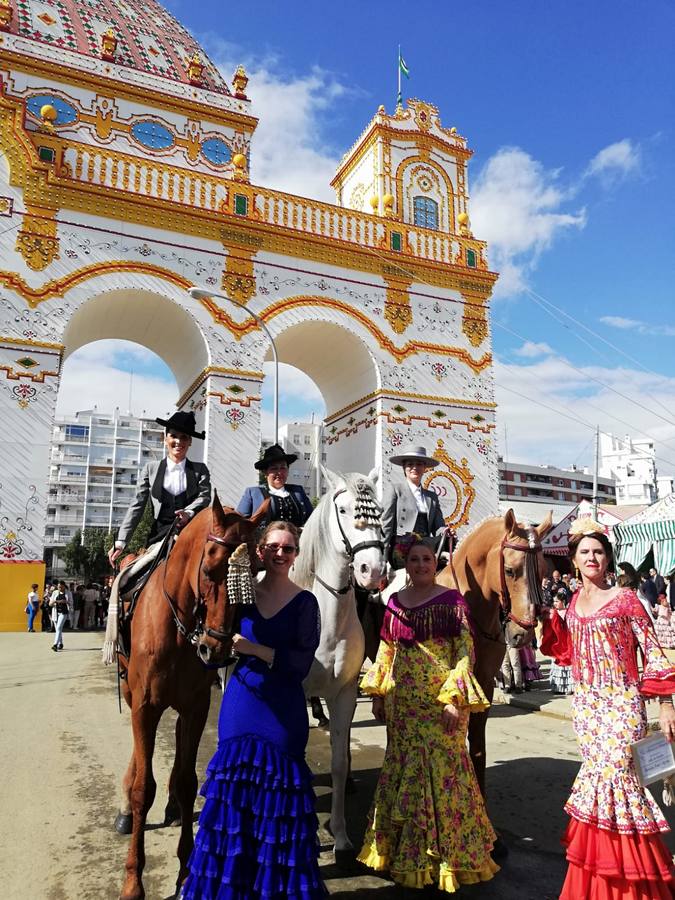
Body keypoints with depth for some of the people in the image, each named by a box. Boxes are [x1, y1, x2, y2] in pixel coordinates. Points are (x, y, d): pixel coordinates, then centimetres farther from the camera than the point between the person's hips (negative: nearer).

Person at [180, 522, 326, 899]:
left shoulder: (304, 602, -5)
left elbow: (301, 663, -13)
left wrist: (252, 648, -20)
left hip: (283, 712, -2)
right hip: (241, 705, 2)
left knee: (278, 798, 7)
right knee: (233, 793, 11)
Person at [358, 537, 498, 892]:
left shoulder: (451, 600, -7)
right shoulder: (395, 601, 6)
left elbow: (465, 651, -11)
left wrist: (456, 699, -17)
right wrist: (377, 693, 12)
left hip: (440, 701, -4)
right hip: (402, 702, 5)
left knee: (441, 771, 3)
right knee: (401, 770, 15)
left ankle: (449, 851, 24)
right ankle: (402, 848, 34)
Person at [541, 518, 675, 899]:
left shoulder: (625, 599, -8)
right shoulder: (574, 603, 7)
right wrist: (550, 619, 1)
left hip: (622, 704, -5)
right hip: (586, 704, 5)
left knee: (614, 776, -8)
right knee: (597, 775, 11)